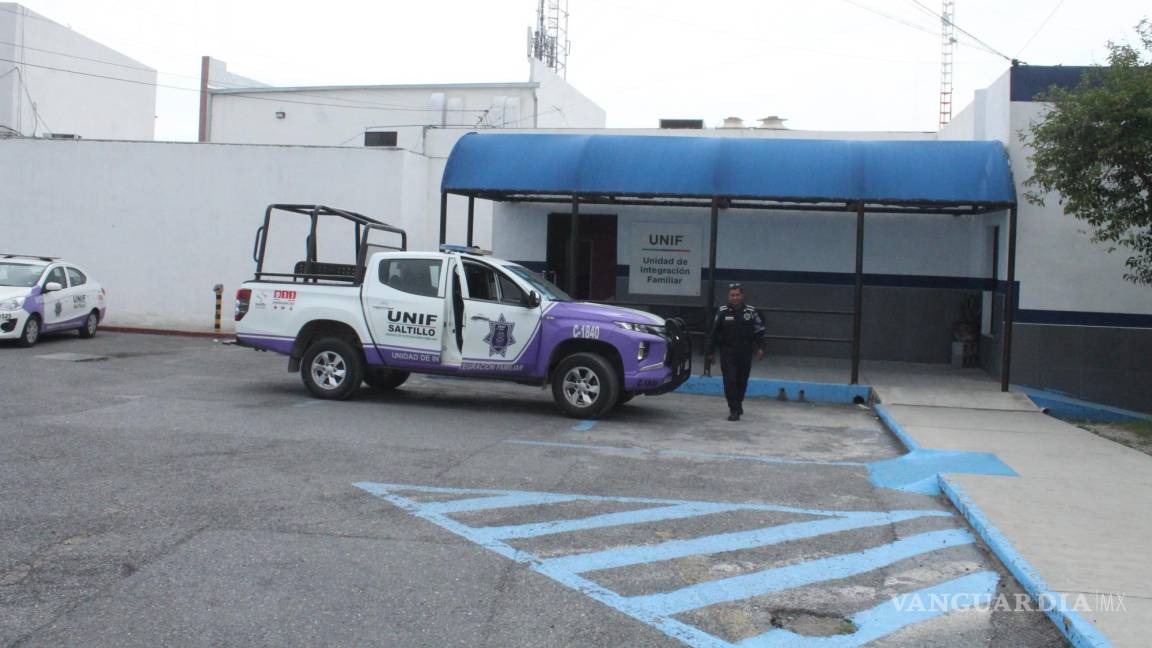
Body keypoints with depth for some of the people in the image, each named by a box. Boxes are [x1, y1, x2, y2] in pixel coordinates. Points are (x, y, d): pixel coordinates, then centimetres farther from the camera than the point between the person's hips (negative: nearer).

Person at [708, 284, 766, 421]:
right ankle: (734, 410, -7)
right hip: (727, 352, -1)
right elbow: (714, 333, 5)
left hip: (745, 353, 1)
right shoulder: (722, 312, -1)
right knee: (730, 381, -10)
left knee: (742, 381, 12)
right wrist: (711, 352, 6)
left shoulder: (751, 312, 0)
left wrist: (760, 348, -6)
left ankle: (738, 403, 35)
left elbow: (759, 331, 6)